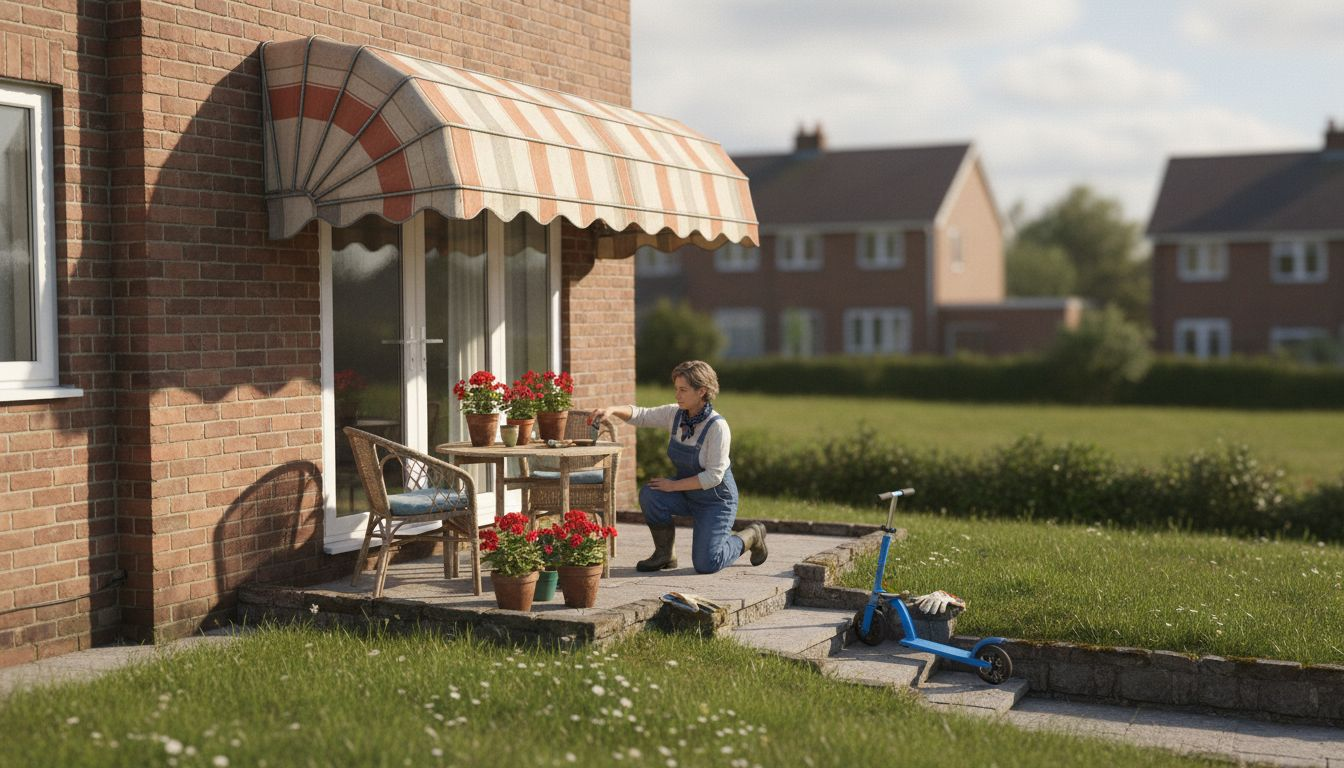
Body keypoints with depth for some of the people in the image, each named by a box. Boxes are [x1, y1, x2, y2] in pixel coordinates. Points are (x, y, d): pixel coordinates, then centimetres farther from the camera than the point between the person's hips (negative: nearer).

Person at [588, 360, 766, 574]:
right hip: (686, 495, 6)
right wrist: (612, 410, -25)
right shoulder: (675, 414, -6)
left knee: (705, 565, -14)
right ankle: (665, 555, -1)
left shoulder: (717, 426, -25)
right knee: (649, 494, -23)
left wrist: (673, 485, -23)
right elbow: (640, 415, -5)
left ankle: (751, 536, 15)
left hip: (716, 499, -6)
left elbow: (714, 476, -25)